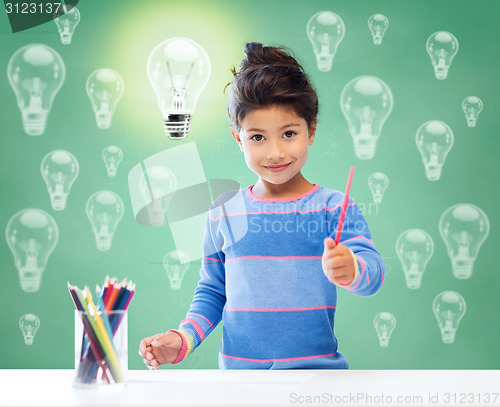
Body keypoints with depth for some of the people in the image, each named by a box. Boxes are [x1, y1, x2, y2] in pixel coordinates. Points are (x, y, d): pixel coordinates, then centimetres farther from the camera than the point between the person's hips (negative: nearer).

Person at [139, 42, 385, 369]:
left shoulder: (333, 208, 0)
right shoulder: (224, 213, 7)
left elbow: (374, 273, -13)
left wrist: (350, 269, -35)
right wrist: (182, 339, 0)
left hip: (317, 369, -2)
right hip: (238, 370, 2)